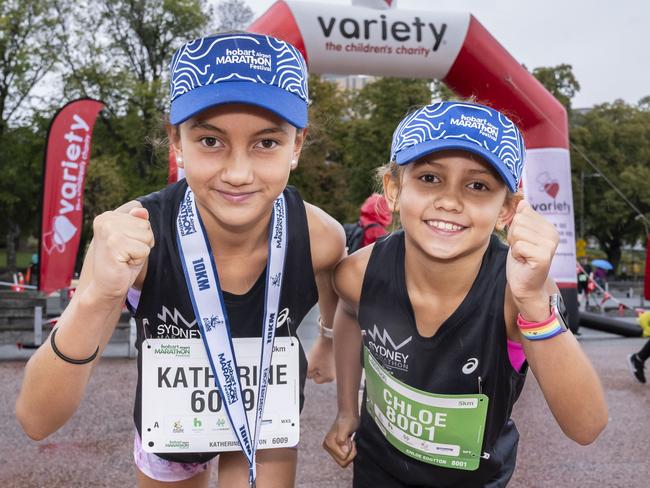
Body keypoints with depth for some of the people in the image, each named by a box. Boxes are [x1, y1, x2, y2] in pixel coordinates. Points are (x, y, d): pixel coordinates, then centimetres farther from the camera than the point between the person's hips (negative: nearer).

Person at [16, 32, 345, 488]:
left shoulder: (318, 237, -27)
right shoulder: (134, 235, -31)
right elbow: (37, 420, -32)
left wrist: (328, 345, 17)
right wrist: (97, 299, -48)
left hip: (267, 423, 0)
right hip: (169, 423, 1)